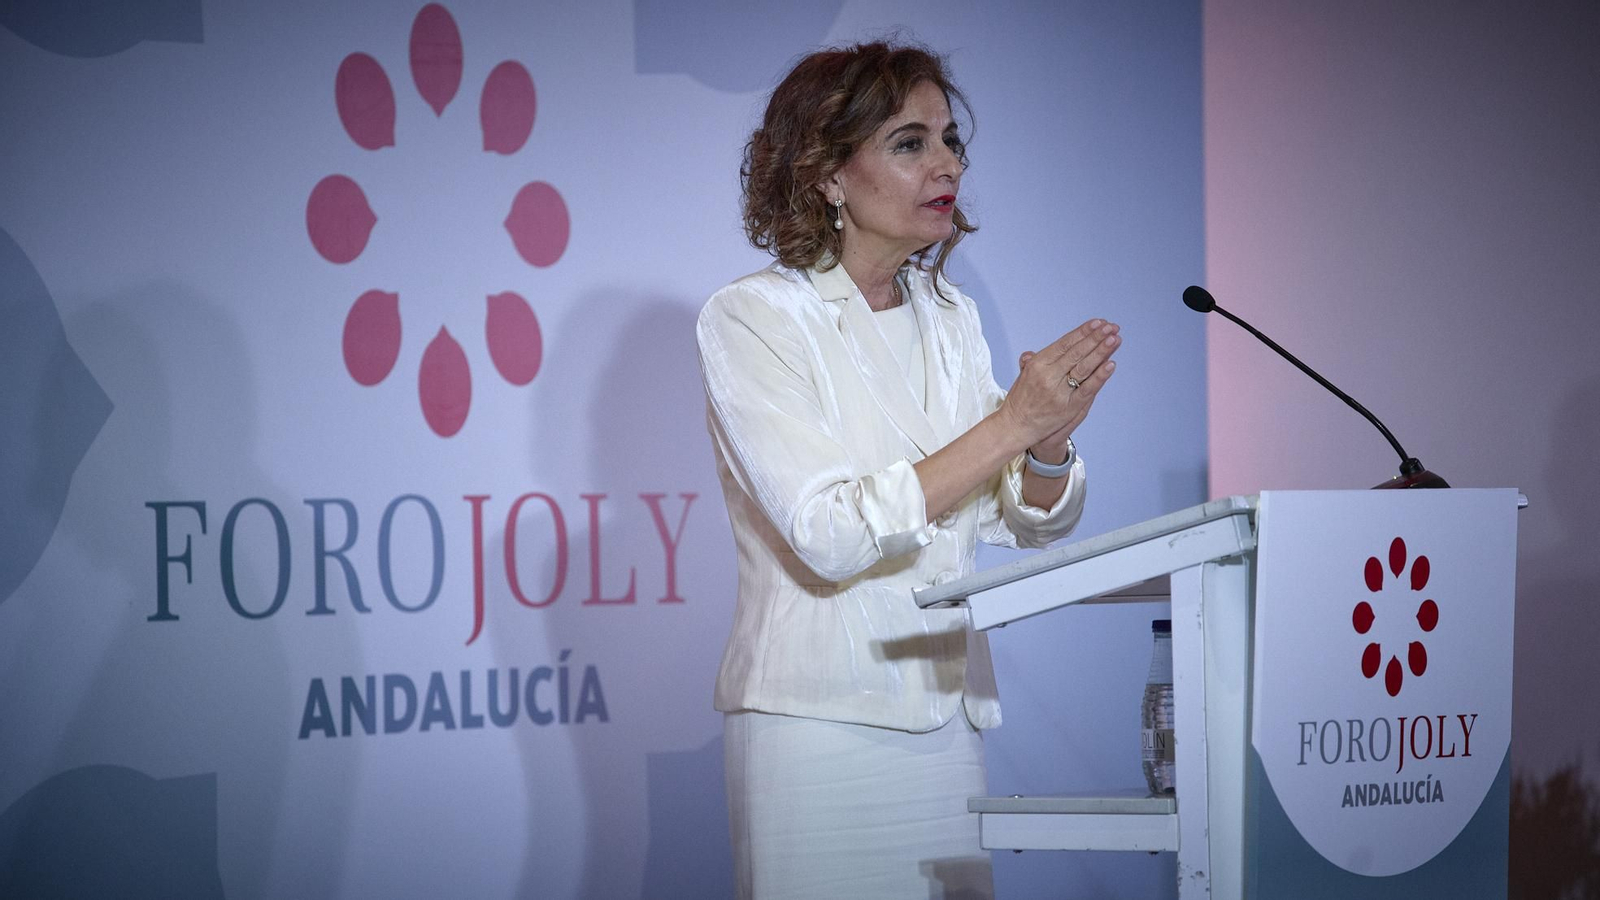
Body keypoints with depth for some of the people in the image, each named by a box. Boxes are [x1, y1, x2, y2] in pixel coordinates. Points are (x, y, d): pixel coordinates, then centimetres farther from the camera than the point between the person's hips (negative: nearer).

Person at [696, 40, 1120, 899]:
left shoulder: (947, 315, 10)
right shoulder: (749, 318, -9)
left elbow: (1035, 523, 10)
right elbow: (829, 537, -20)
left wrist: (1051, 442, -13)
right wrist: (1010, 423, -22)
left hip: (945, 719, 6)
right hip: (821, 722, -6)